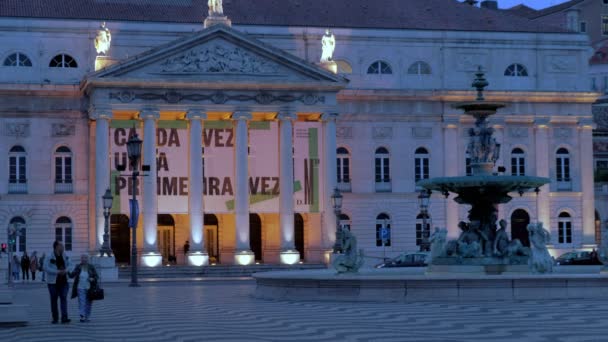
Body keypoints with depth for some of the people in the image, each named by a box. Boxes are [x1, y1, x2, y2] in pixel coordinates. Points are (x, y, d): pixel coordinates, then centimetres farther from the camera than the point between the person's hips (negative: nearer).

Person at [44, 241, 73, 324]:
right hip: (53, 282, -3)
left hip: (63, 281, 3)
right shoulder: (49, 257, -9)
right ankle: (55, 318, 15)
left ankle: (64, 318, -12)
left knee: (64, 298, -6)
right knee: (54, 300, 6)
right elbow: (46, 268, -16)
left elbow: (70, 265, 15)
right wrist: (57, 272, -20)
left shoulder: (65, 256, 8)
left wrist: (66, 270, -8)